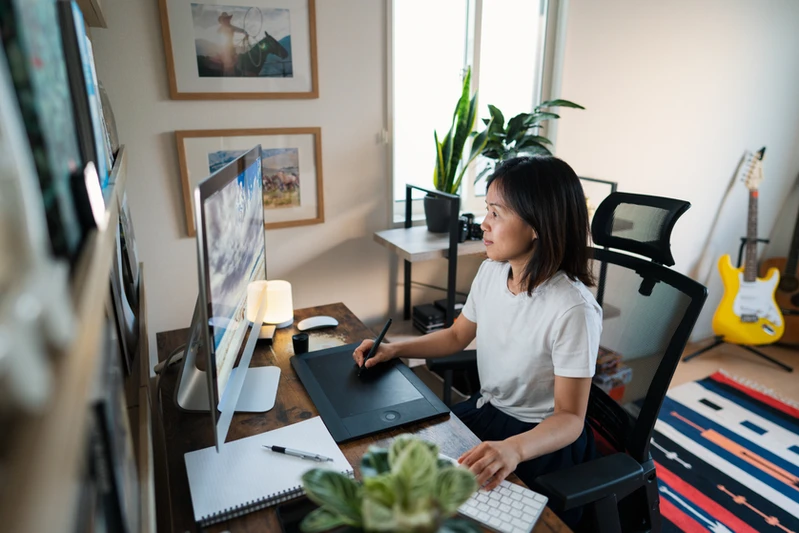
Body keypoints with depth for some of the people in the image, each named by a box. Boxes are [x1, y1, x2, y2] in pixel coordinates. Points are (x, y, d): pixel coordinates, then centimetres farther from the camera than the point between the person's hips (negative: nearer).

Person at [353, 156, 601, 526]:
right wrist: (395, 349, -1)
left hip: (543, 439, -6)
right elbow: (457, 335, 11)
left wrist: (515, 448, -41)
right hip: (486, 409, 6)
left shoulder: (573, 309, -27)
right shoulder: (490, 272, -5)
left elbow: (570, 418, -22)